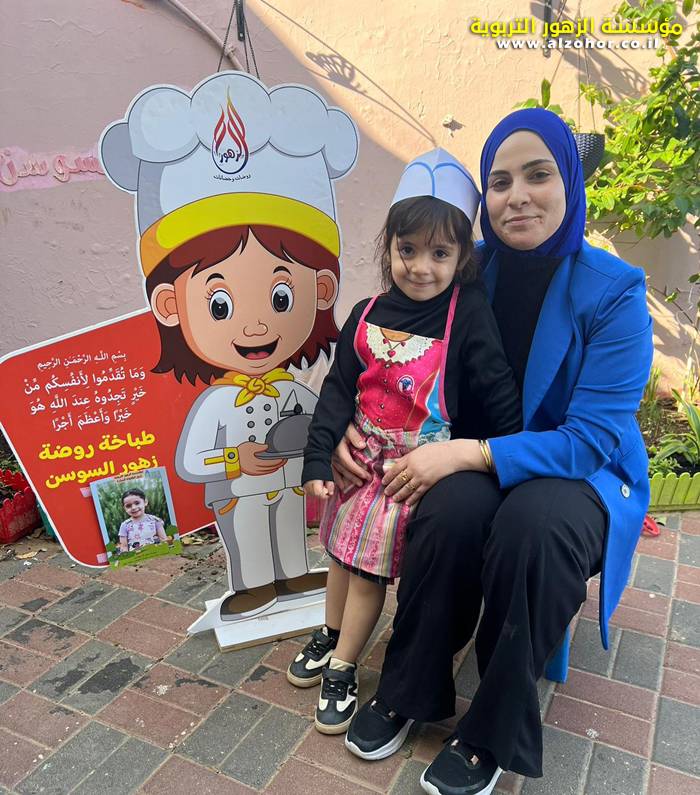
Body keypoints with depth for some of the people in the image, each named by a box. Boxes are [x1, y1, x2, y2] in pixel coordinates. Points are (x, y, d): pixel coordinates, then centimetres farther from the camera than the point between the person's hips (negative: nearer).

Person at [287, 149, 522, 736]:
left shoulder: (468, 314, -13)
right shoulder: (368, 315, -1)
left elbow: (499, 393, -9)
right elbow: (338, 391, 3)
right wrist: (318, 460, 0)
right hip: (363, 456, 5)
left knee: (370, 567, 4)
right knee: (343, 552, 19)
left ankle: (342, 671, 27)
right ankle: (329, 637, 45)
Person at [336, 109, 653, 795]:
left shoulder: (614, 292, -14)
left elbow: (593, 438, -19)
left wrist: (466, 453, -27)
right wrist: (353, 431, -13)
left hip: (585, 477, -2)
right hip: (479, 466, 3)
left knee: (531, 523, -35)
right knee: (452, 505, -31)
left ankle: (494, 735, -11)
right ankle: (407, 693, -7)